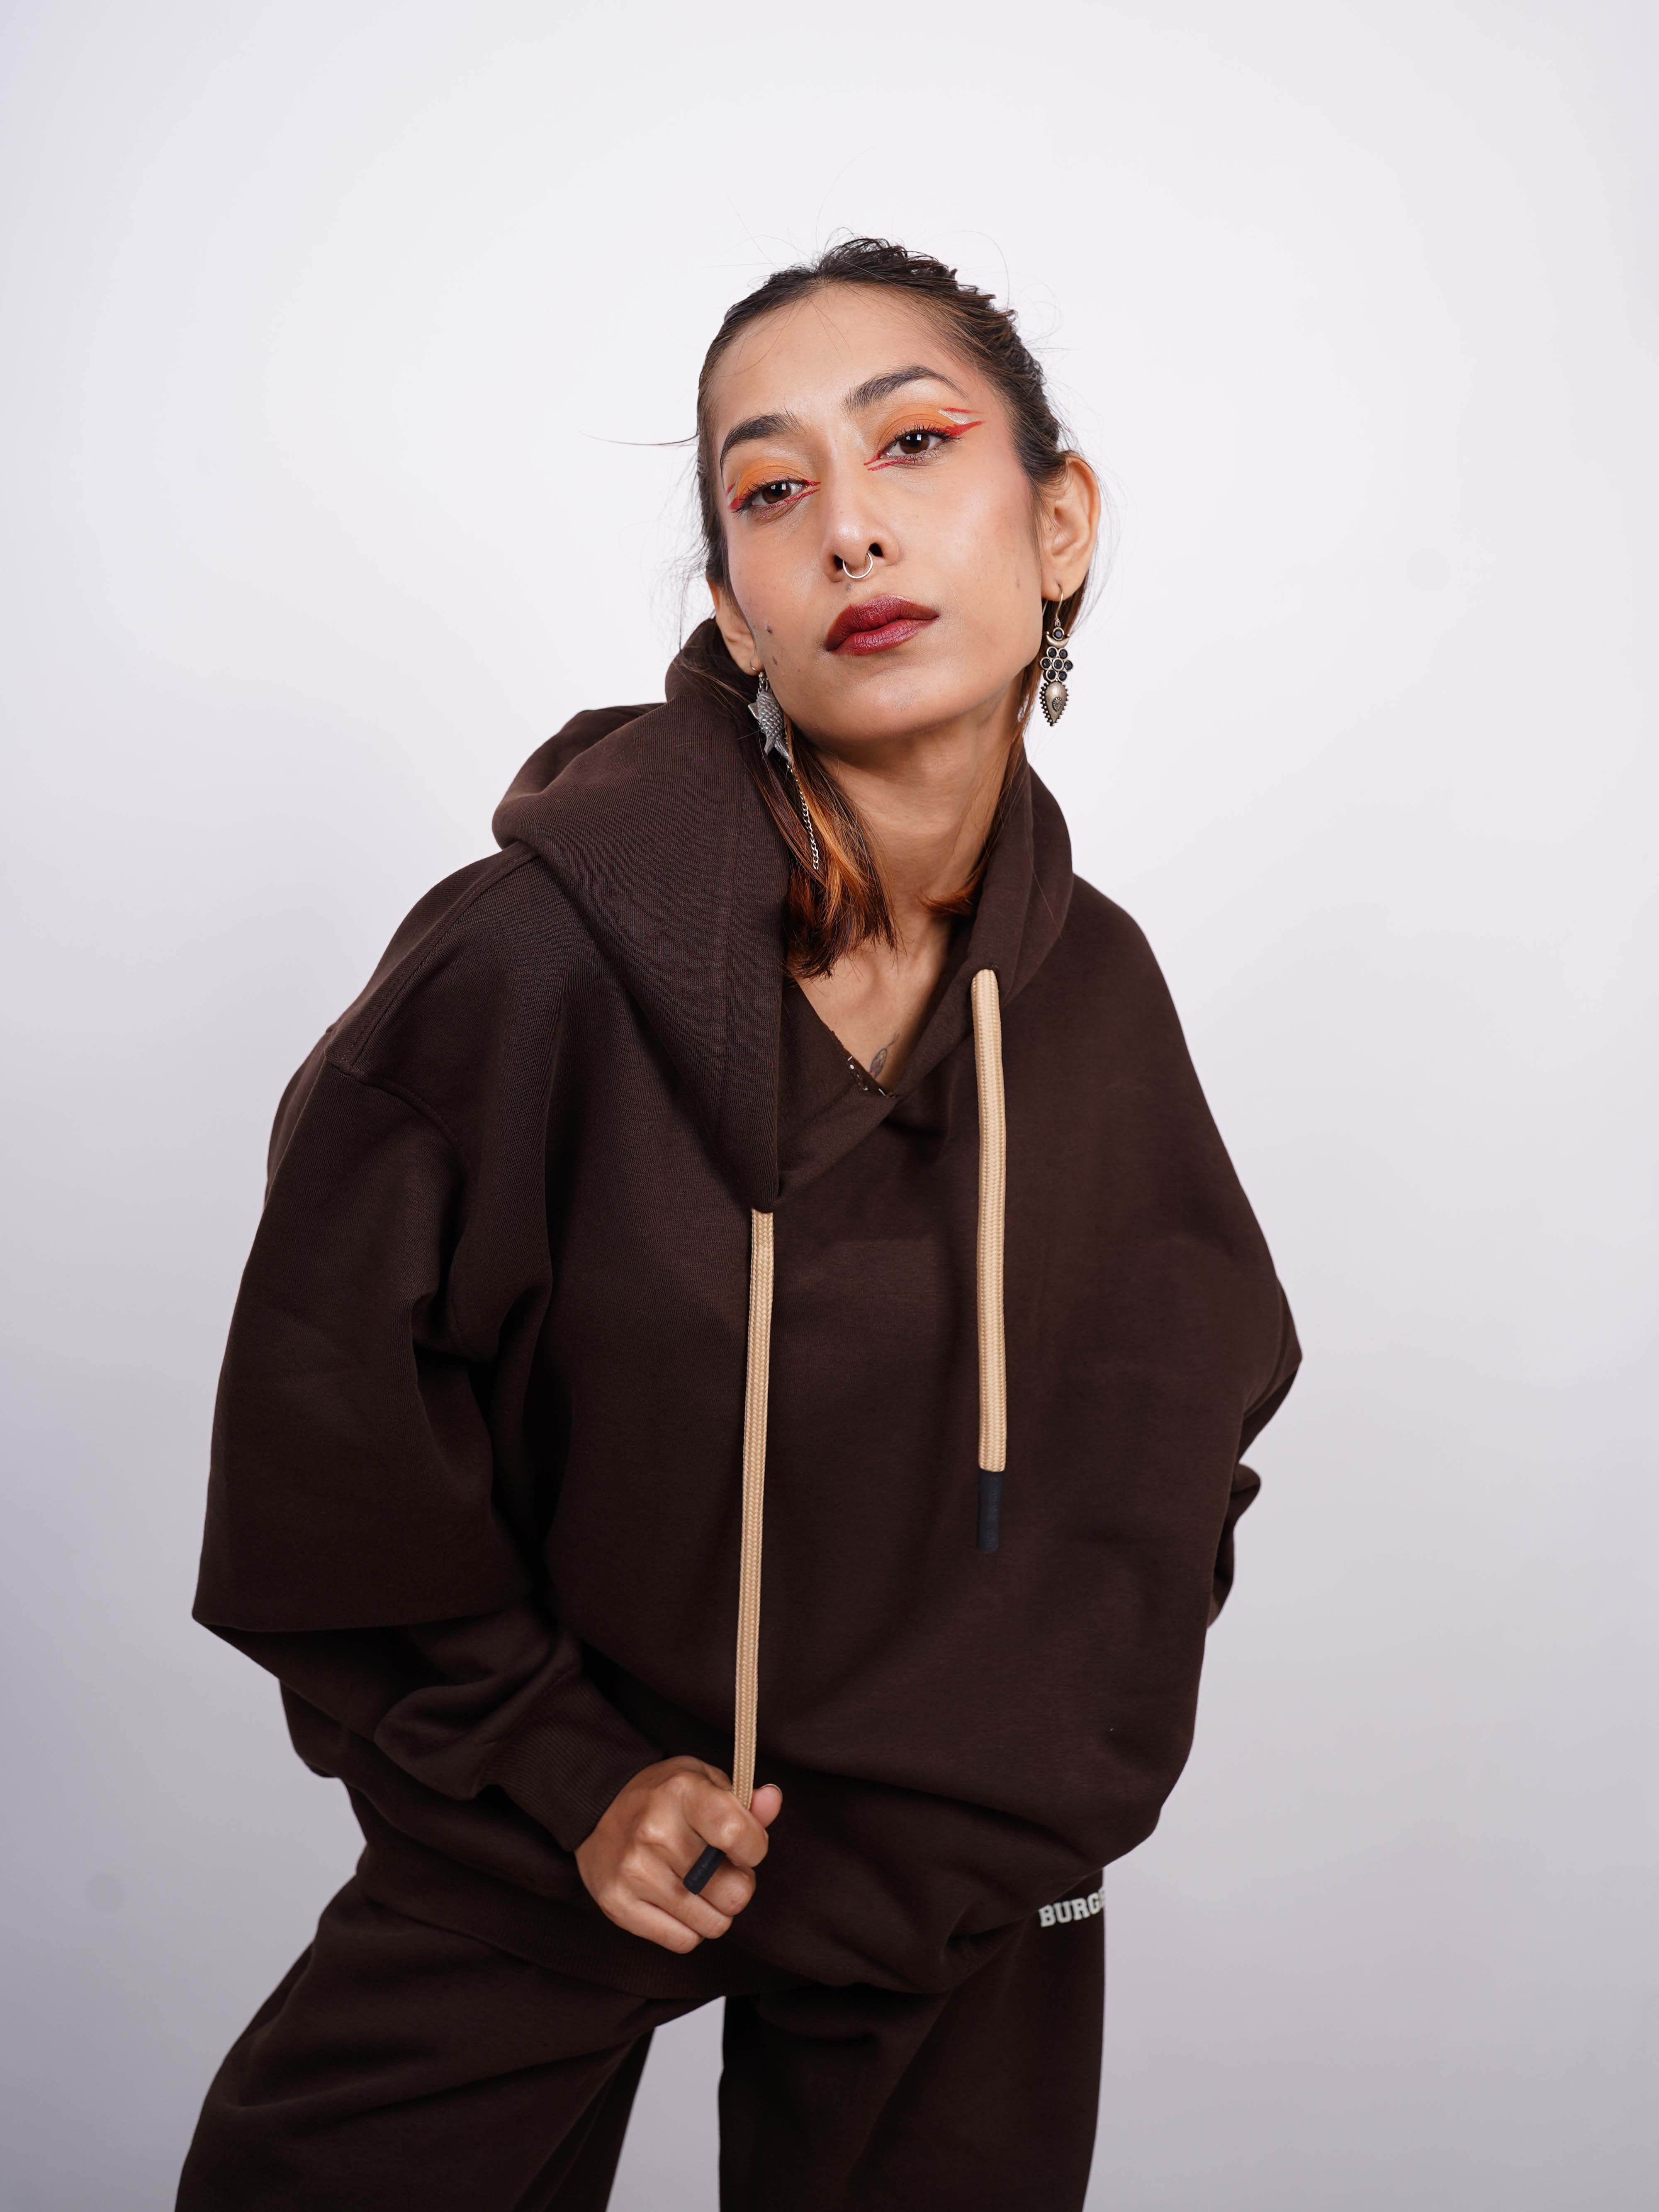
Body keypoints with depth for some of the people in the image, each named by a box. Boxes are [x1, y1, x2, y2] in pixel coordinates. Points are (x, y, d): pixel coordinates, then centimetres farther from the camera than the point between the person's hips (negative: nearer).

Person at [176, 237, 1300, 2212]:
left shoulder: (1095, 993, -10)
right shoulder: (531, 954, -23)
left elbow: (1171, 1427, 7)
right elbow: (324, 1421, -12)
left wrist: (1045, 1783, 3)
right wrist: (560, 1776, -12)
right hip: (544, 1829, -2)